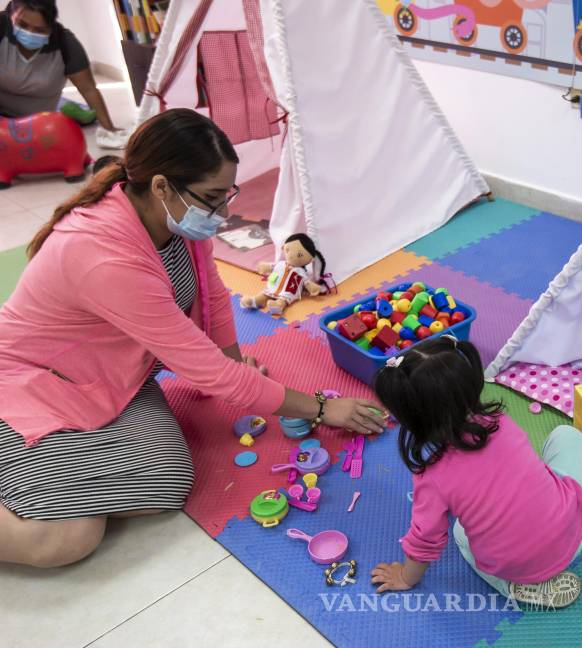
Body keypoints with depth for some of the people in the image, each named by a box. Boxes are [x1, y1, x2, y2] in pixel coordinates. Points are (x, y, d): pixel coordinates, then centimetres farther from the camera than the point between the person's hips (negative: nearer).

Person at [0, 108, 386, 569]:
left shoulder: (177, 213, -14)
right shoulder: (109, 261, -37)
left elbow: (212, 292, 6)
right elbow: (211, 373, -32)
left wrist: (235, 367, 3)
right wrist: (321, 409, -22)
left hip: (114, 375, 7)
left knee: (168, 485, -15)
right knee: (68, 538, -24)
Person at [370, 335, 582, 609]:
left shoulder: (432, 476, -20)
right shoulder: (499, 422, -10)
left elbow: (425, 541, -6)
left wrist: (406, 578, 15)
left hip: (515, 569, -1)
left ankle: (523, 587, 9)